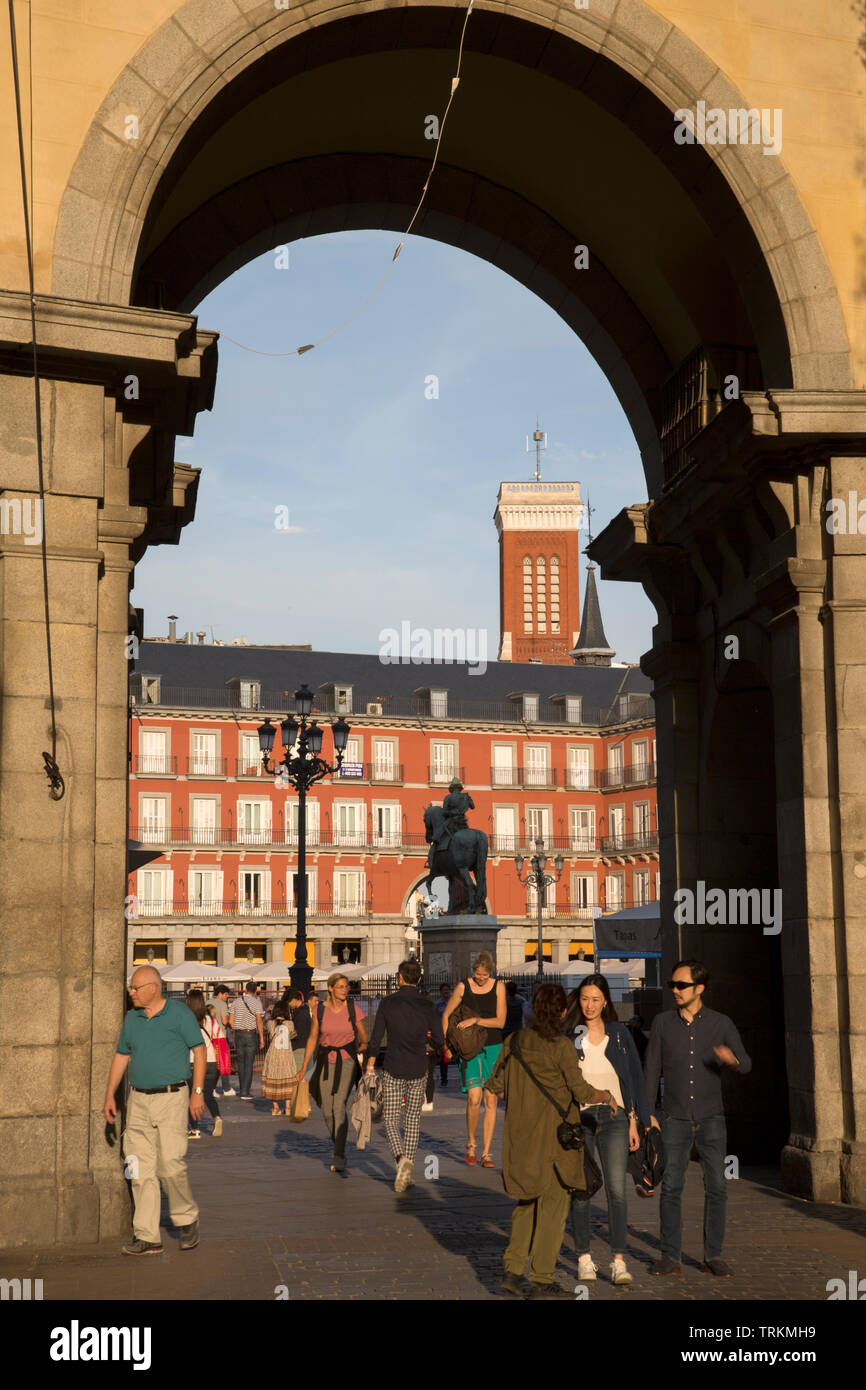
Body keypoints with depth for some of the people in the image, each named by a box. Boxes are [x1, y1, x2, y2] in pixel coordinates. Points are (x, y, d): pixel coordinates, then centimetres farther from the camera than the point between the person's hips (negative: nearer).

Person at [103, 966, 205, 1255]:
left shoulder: (179, 1013, -4)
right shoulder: (131, 1018, 11)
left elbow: (199, 1050, -4)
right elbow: (121, 1057, 18)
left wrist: (198, 1092, -10)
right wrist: (110, 1095, 12)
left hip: (171, 1098, -5)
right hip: (138, 1100, 5)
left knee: (170, 1163, -11)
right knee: (141, 1168, 2)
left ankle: (187, 1219, 13)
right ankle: (147, 1237, 6)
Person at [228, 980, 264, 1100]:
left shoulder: (237, 1001, 7)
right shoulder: (256, 1001, -5)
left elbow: (230, 1021, 4)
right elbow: (259, 1020, -11)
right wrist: (262, 1038, -8)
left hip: (238, 1033, 4)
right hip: (251, 1034, -4)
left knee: (241, 1062, 14)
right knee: (249, 1063, -2)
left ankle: (243, 1089, 22)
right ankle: (245, 1092, -6)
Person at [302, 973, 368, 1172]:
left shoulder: (353, 1009, -4)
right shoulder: (320, 1010, -1)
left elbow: (364, 1038, 7)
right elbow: (312, 1039, 6)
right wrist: (304, 1068, 3)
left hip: (347, 1061, -2)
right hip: (326, 1061, 2)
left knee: (339, 1106, -18)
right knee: (327, 1111, 5)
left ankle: (339, 1158, -18)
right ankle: (339, 1147, 31)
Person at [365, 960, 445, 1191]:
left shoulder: (388, 1003, -4)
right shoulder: (427, 1005, -3)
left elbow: (376, 1039, -3)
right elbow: (439, 1041, -1)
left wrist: (370, 1067, 7)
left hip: (393, 1071, -1)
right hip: (418, 1070, 1)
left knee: (391, 1121, 7)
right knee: (413, 1121, 14)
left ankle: (401, 1160, -19)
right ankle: (407, 1172, 12)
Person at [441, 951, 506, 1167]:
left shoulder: (498, 987, 0)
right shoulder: (463, 987, -1)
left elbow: (500, 1021, -5)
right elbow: (446, 1015, 9)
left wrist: (475, 1020, -16)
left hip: (493, 1049, 1)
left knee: (491, 1101, 0)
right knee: (474, 1098, -14)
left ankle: (486, 1153, 6)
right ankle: (470, 1143, 10)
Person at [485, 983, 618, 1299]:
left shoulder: (514, 1042, 1)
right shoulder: (561, 1047, -15)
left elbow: (494, 1085, 6)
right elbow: (581, 1092, -15)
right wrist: (606, 1096, 4)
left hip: (521, 1134, 5)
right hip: (554, 1134, -5)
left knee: (527, 1202, 18)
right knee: (553, 1205, 5)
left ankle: (512, 1270, 11)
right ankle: (542, 1281, 7)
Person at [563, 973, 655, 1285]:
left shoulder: (619, 1034, 8)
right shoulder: (568, 1036, 5)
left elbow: (634, 1077, 11)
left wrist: (634, 1122, 6)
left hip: (613, 1117, 0)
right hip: (578, 1118, 0)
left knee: (616, 1189, -8)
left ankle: (619, 1260, -6)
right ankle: (584, 1258, 13)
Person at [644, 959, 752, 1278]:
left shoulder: (721, 1023, -4)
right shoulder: (662, 1023, -2)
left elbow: (746, 1065, -7)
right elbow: (652, 1070, 1)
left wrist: (732, 1059, -31)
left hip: (711, 1119, 0)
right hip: (675, 1120, 0)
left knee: (716, 1187, -3)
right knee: (671, 1188, -2)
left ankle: (713, 1256, 8)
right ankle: (670, 1257, 5)